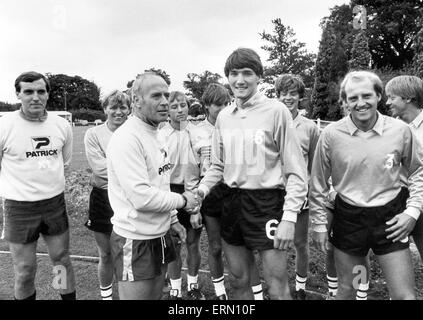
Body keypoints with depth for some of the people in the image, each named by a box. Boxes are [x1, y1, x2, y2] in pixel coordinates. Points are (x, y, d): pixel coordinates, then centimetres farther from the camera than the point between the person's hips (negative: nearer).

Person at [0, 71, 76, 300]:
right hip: (19, 207, -3)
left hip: (55, 203, 3)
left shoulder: (62, 125, -1)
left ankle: (70, 297, 35)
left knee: (62, 261, 16)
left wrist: (50, 183, 12)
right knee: (24, 270, 10)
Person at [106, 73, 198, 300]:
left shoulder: (154, 135, 10)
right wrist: (182, 200, -13)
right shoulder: (126, 138, -20)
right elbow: (142, 197, -26)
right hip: (136, 242, -9)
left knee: (156, 295, 22)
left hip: (159, 236, 9)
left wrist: (172, 220, 14)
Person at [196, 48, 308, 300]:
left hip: (267, 203, -5)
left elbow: (296, 171, -9)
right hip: (232, 203, 5)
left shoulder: (276, 111, -9)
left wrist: (289, 217, -16)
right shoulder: (223, 116, 7)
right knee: (239, 282, 18)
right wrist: (203, 187, -4)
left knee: (278, 290, 6)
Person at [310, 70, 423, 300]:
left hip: (390, 218, 1)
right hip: (348, 218, 0)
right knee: (346, 290, 17)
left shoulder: (400, 130, -6)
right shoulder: (331, 134, -9)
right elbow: (318, 184, -1)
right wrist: (319, 224, 1)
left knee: (405, 295, 7)